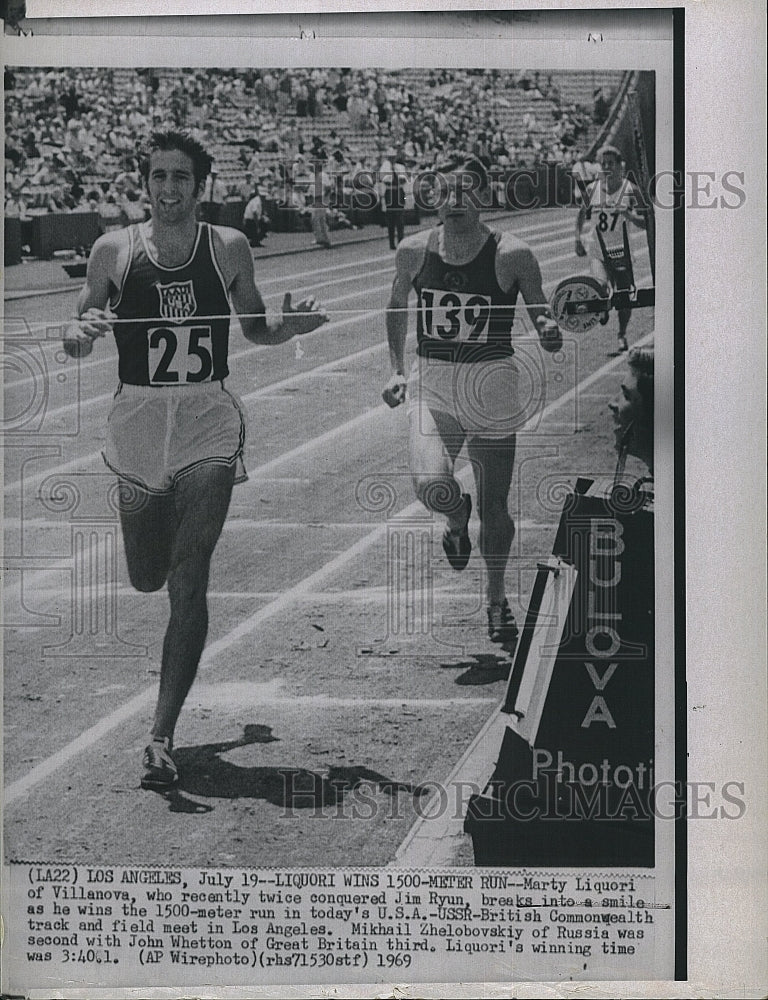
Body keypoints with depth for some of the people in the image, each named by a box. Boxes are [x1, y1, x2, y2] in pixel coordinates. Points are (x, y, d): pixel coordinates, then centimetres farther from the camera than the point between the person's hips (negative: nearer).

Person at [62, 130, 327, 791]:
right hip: (139, 418, 2)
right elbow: (77, 340, 8)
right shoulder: (114, 250, 1)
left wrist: (293, 324, -7)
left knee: (188, 580, -11)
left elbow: (257, 329, 15)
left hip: (209, 423, -1)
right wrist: (82, 332, -16)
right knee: (146, 577, 13)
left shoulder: (229, 248, 2)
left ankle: (162, 735, -7)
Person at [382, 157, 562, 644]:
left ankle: (497, 599, 32)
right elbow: (398, 306, 14)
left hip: (492, 385, -1)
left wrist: (549, 329, -27)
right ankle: (456, 514, 18)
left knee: (494, 506, 6)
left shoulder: (512, 255, -11)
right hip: (432, 384, 1)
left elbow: (542, 315, -3)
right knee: (431, 486, -22)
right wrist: (398, 368, 8)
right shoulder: (414, 251, -3)